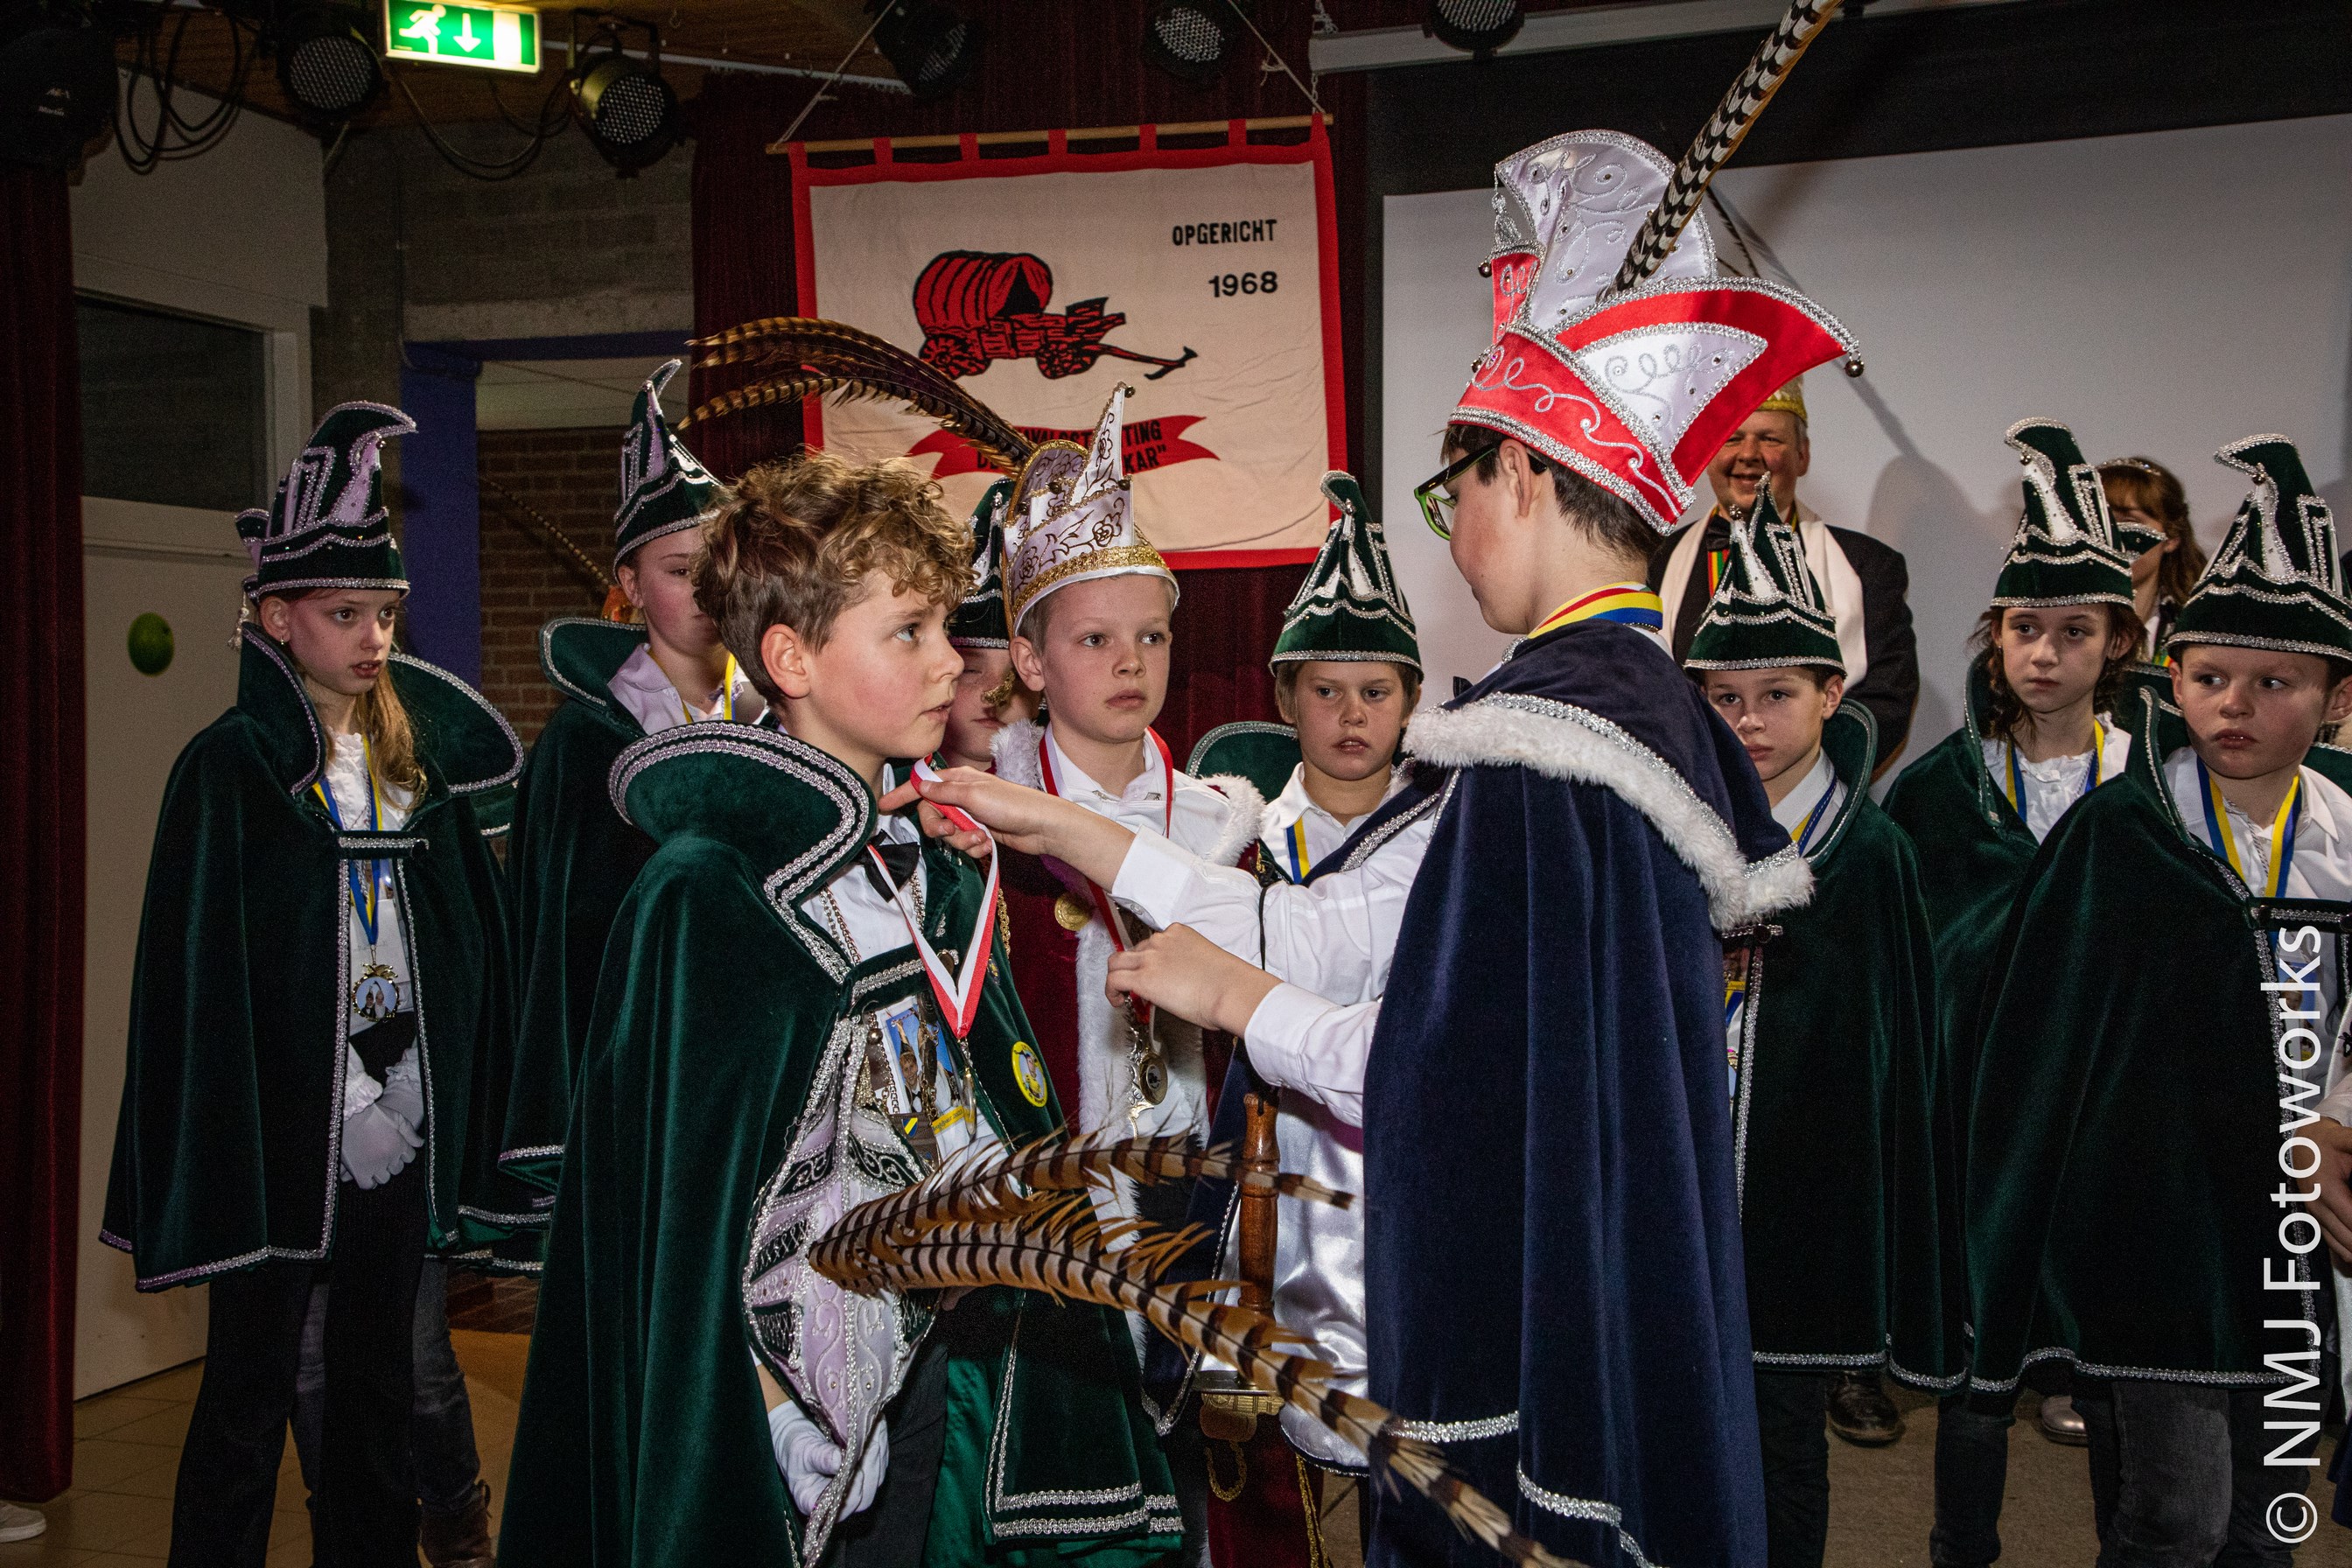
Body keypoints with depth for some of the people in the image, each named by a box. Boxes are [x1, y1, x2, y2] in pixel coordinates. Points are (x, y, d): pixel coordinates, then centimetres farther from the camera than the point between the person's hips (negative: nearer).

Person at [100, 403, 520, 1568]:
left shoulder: (422, 752, 8)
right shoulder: (229, 768, -6)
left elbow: (471, 945, 11)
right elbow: (193, 973, -10)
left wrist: (465, 1127, 6)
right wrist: (210, 1156, -15)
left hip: (400, 1123, 5)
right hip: (283, 1123, -5)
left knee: (378, 1378, 15)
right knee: (251, 1385, 5)